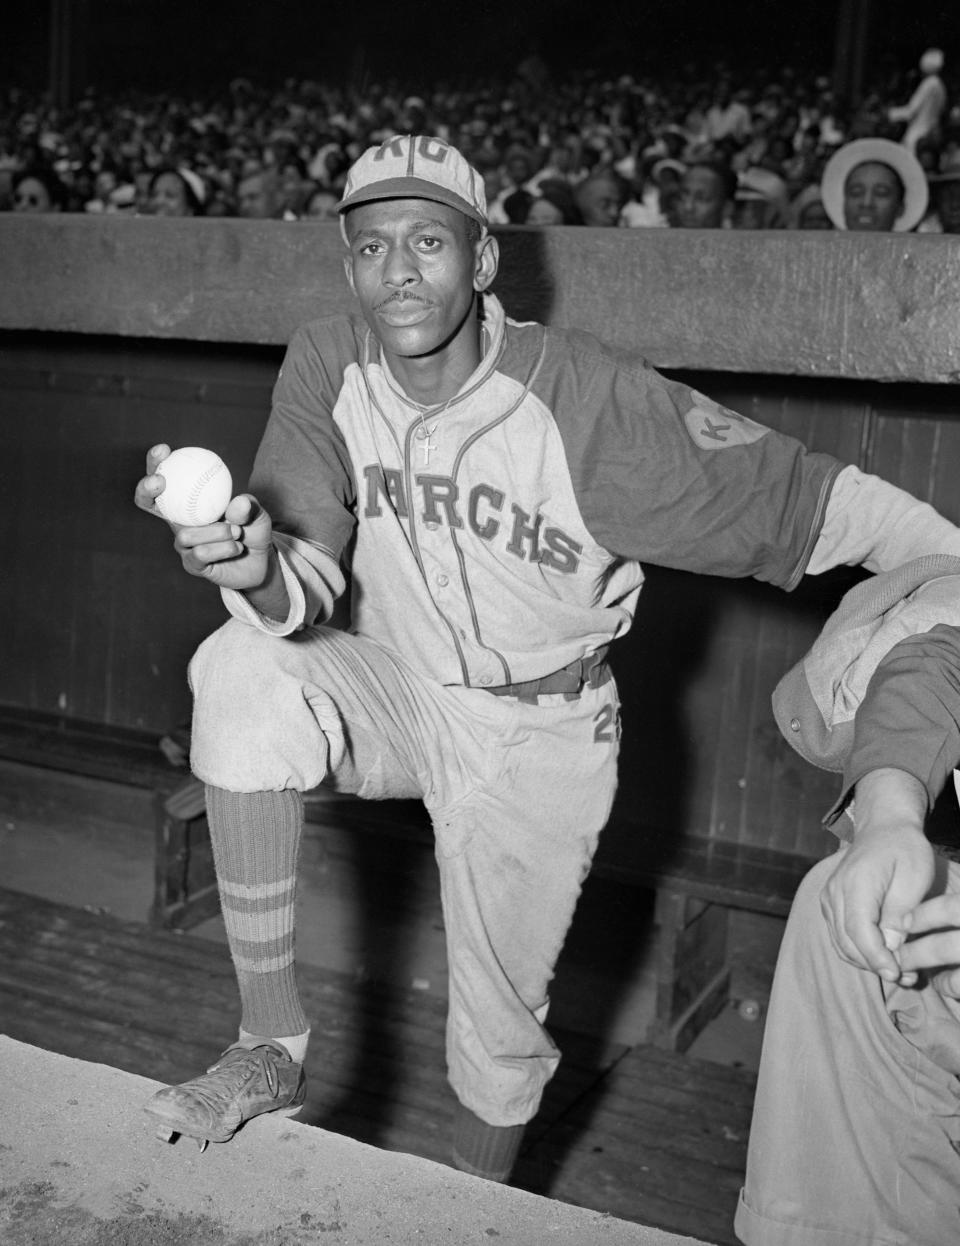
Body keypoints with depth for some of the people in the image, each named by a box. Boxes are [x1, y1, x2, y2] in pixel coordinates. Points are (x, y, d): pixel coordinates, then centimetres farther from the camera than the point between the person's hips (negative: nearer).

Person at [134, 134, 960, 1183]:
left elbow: (833, 504, -22)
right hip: (391, 690, 3)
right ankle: (272, 1048, -16)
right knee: (240, 671, -29)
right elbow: (309, 579, -21)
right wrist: (258, 575, -44)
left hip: (539, 734, -2)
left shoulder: (591, 399, -26)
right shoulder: (325, 368, -14)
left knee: (499, 1029, 8)